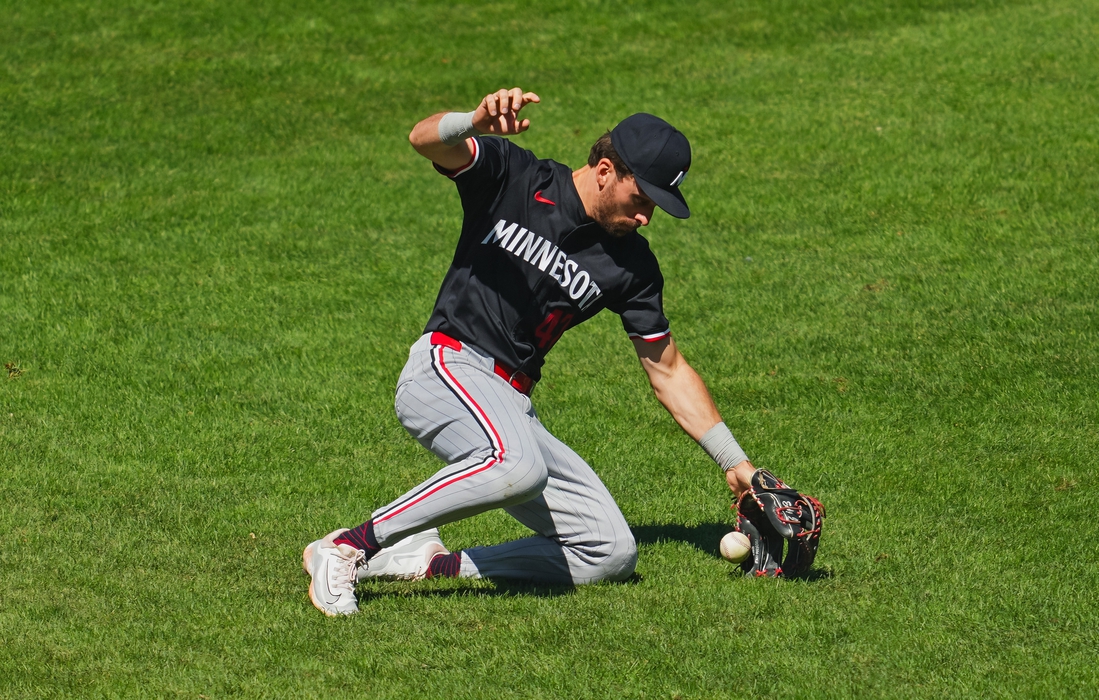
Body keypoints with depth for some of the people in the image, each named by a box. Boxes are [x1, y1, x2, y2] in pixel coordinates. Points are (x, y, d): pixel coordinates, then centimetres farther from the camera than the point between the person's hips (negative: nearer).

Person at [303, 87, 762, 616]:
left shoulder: (631, 265, 8)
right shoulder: (514, 178, -3)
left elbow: (668, 371, 15)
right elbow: (426, 140, -21)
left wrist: (735, 463, 12)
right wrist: (475, 121, -44)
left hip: (511, 408, 7)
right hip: (446, 368, -7)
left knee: (612, 554, -5)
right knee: (519, 467, -39)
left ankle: (429, 561, -1)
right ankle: (348, 546, -28)